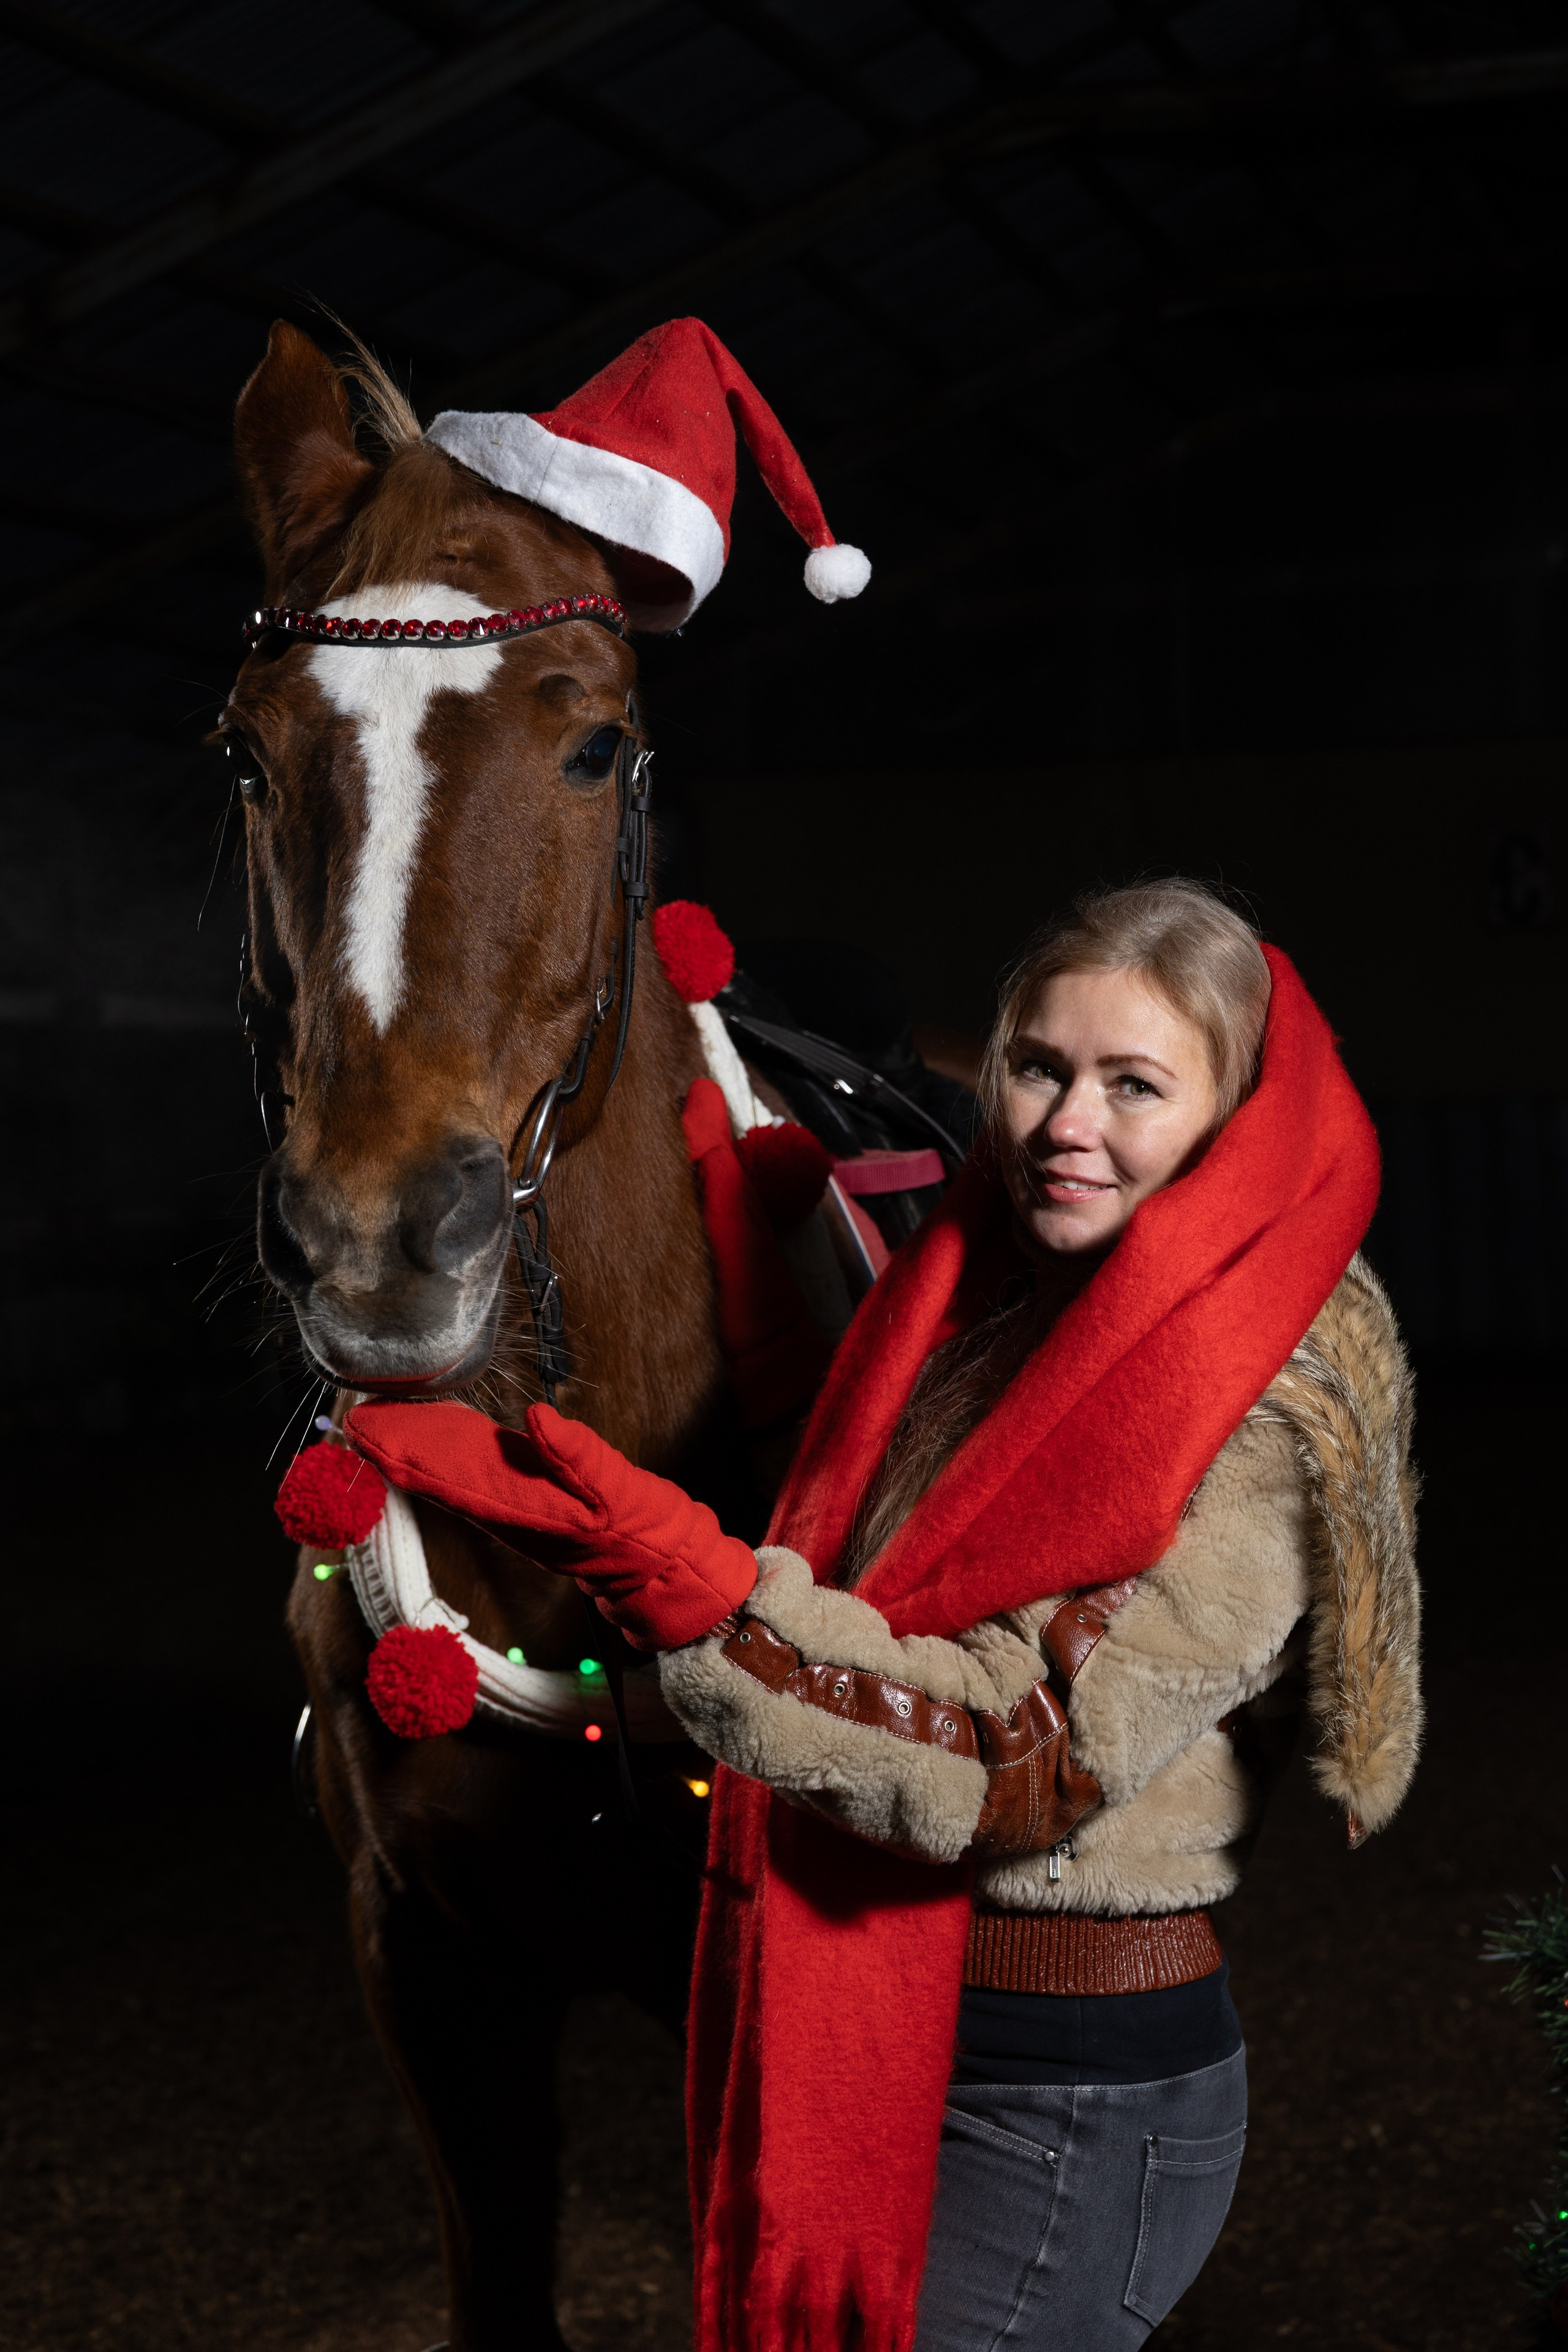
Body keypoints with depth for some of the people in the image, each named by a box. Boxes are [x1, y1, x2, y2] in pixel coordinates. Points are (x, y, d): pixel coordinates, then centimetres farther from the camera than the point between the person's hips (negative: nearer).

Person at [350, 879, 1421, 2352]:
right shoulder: (972, 1302, 7)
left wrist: (677, 1573, -32)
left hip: (1077, 2099, -8)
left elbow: (1029, 1757, -25)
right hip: (858, 2051, 8)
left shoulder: (1269, 1413, -17)